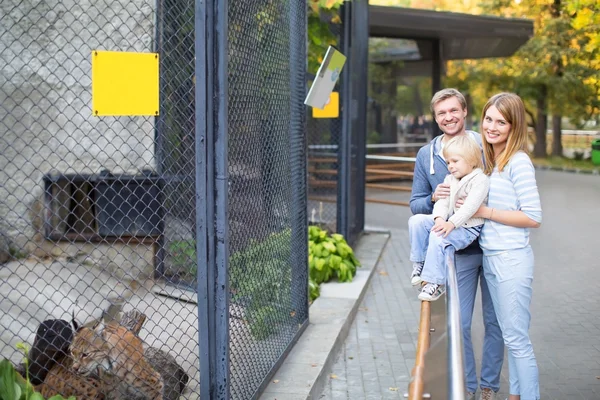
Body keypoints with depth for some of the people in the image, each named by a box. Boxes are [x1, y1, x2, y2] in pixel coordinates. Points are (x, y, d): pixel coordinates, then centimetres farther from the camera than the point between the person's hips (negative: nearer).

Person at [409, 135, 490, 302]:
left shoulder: (480, 180, -10)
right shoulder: (450, 179, 15)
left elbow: (470, 206, -22)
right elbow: (442, 202, 5)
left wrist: (451, 223, -31)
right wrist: (439, 218, -17)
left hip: (468, 227, -8)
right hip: (448, 222, 8)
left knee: (438, 236, -32)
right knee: (416, 220, -10)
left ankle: (436, 282, -25)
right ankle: (419, 263, -1)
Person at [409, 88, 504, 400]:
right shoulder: (426, 155, 5)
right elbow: (415, 204, 8)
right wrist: (434, 199, -14)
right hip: (459, 252, 1)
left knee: (494, 321, 7)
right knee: (459, 323, 3)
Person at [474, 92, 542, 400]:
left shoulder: (518, 162, -14)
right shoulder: (489, 159, 11)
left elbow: (533, 218, -18)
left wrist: (486, 212, -16)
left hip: (511, 259, -8)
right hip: (489, 257, 9)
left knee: (517, 339, -2)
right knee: (509, 335, 17)